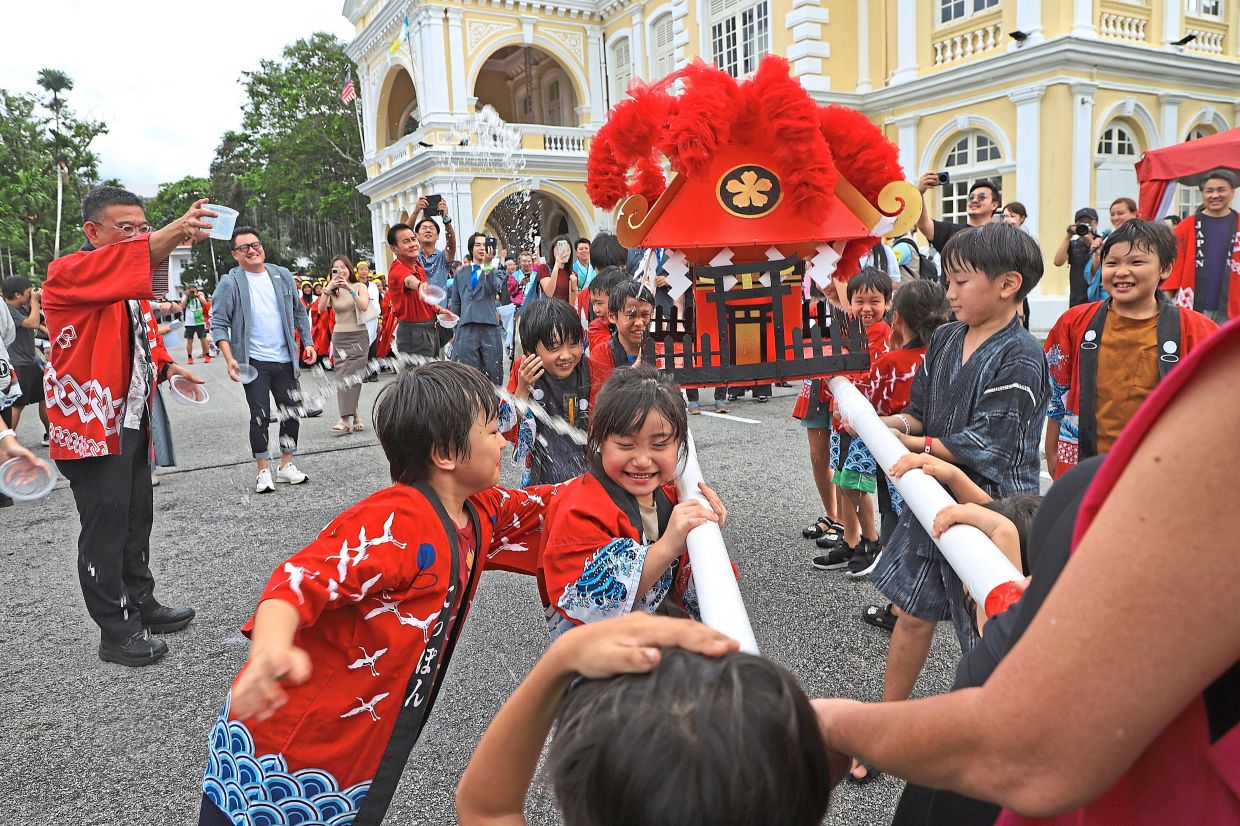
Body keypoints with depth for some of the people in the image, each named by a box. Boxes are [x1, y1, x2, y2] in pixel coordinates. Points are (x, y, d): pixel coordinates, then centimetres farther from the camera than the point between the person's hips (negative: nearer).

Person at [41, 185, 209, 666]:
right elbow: (132, 258, -35)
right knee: (105, 528, -3)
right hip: (91, 423, -8)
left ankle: (141, 605, 30)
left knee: (137, 518, 16)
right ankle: (116, 632, 7)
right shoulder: (66, 275, -13)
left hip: (131, 420, 9)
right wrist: (175, 231, -52)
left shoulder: (132, 282, 15)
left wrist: (166, 367, 6)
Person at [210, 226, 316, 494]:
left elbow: (299, 311, 15)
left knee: (291, 413, 8)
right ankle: (264, 471, 11)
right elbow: (218, 324, -7)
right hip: (254, 361, -4)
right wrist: (230, 359, -17)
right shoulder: (230, 284, -5)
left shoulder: (282, 276, 8)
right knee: (260, 416, -1)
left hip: (285, 359, 4)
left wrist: (307, 342, 5)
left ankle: (286, 465, 23)